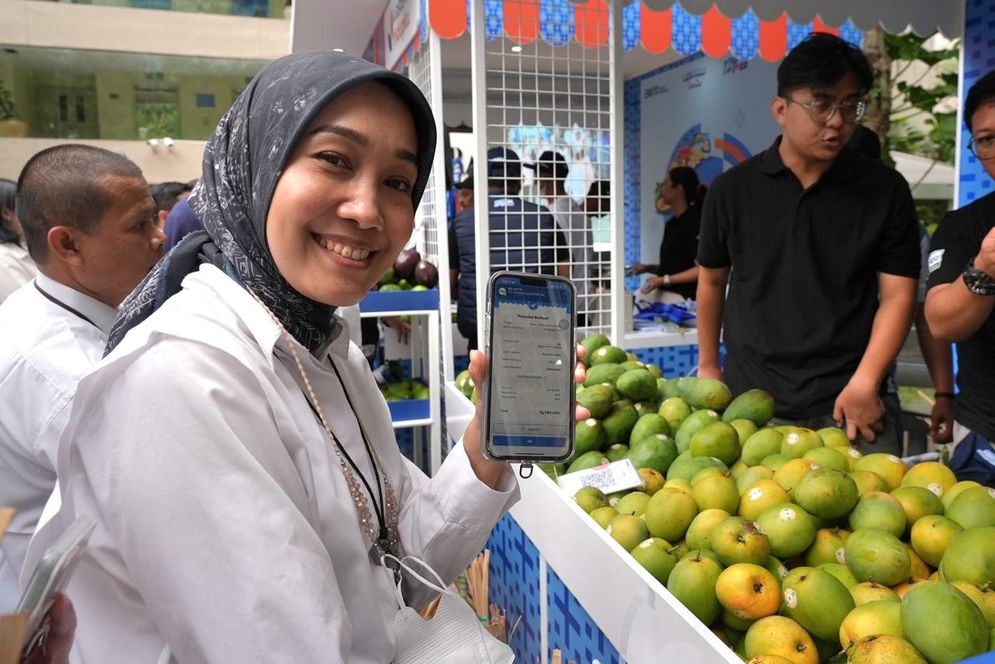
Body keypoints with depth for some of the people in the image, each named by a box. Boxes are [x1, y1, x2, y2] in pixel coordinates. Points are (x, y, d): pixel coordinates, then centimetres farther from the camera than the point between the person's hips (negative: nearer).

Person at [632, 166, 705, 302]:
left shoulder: (694, 222, -11)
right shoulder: (671, 224, 14)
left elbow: (701, 270, -15)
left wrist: (664, 280, -17)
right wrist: (648, 268, 7)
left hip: (682, 298, -8)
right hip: (664, 295, 8)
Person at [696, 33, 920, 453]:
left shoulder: (886, 190, 0)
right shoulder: (732, 190, 1)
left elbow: (897, 295, -1)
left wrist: (864, 383, -12)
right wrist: (707, 365, 14)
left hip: (848, 402, 0)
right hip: (750, 400, 1)